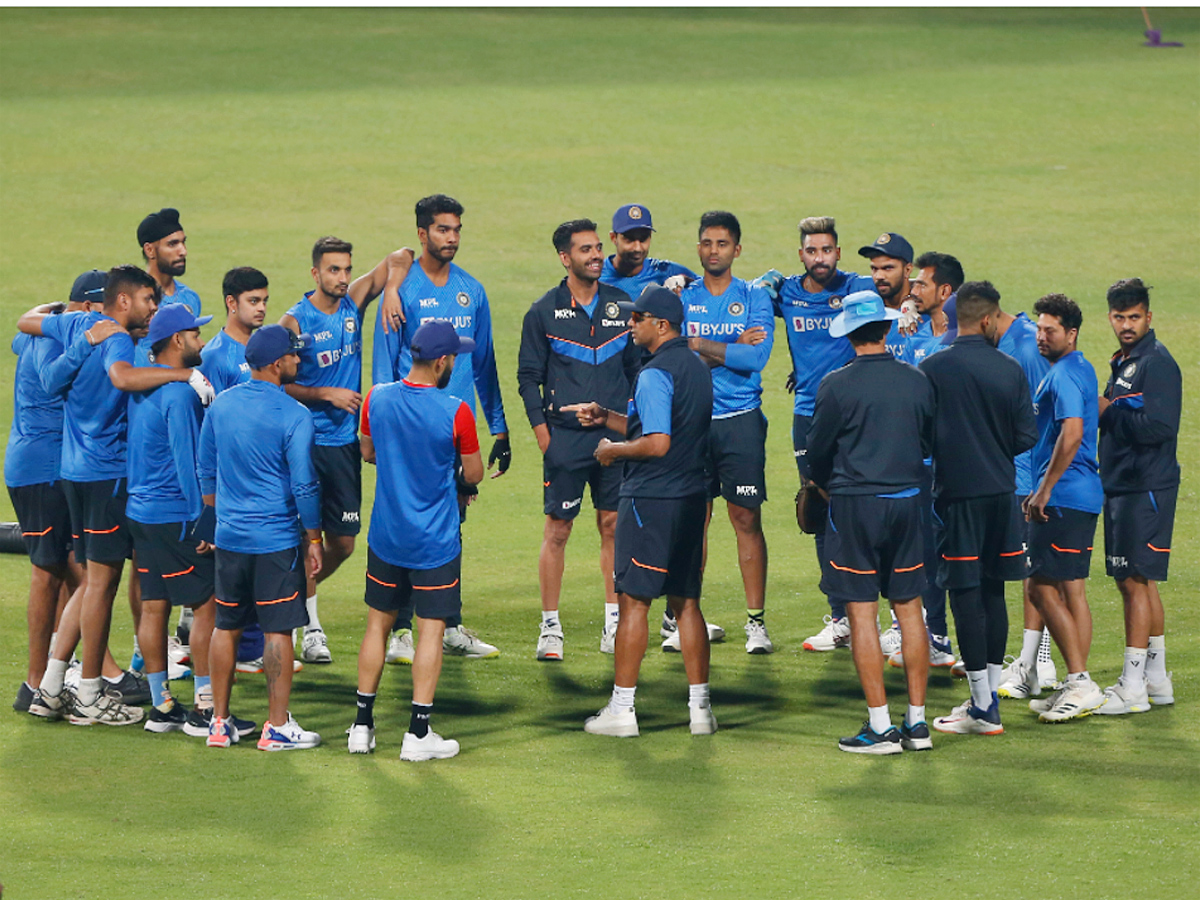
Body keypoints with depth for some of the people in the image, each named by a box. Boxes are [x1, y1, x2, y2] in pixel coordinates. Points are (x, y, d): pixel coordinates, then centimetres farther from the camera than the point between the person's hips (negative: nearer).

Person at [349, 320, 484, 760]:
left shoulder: (377, 399, -5)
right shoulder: (455, 411, -17)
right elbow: (474, 474, -6)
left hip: (385, 537, 4)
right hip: (435, 542, -4)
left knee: (378, 624, 15)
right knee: (431, 630, 2)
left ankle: (363, 724, 18)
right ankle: (418, 732, 1)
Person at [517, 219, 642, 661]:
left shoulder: (622, 306, 9)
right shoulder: (544, 312, 1)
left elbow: (638, 368, 15)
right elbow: (528, 377, 3)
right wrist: (543, 433, -5)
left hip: (616, 436, 3)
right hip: (565, 437, -3)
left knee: (614, 526, 5)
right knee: (557, 530, -2)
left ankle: (614, 624, 12)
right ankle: (550, 628, 4)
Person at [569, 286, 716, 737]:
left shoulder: (655, 374, -16)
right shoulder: (696, 367, 13)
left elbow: (658, 443, -23)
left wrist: (613, 450, -8)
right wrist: (607, 417, 16)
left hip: (650, 501, -8)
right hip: (691, 497, 8)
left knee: (633, 600, -2)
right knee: (686, 602, 11)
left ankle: (622, 707, 0)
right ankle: (700, 707, 11)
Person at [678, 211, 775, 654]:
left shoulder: (754, 298, 5)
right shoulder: (682, 298, 8)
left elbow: (757, 357, -10)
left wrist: (701, 346, -9)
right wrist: (733, 348, -11)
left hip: (741, 421, -1)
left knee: (746, 519, -2)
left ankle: (756, 621, 1)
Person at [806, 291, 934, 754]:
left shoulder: (837, 385, -11)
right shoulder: (917, 382, 0)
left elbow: (818, 450, -3)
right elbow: (928, 442, 11)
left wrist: (828, 488, 18)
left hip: (854, 505, -4)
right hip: (906, 501, 4)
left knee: (862, 612, 0)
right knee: (909, 608, 10)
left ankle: (879, 726, -2)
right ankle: (917, 722, 12)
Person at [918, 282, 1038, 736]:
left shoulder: (933, 369, -10)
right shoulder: (1010, 370, -1)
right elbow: (1027, 437, 0)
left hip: (957, 493, -4)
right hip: (1001, 491, 4)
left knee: (966, 594, -1)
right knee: (993, 591, 13)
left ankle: (983, 708, -2)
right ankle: (989, 696, 18)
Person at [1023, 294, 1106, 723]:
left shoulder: (1063, 377, -15)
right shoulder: (1082, 370, 16)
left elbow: (1071, 433, -27)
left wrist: (1044, 490, -21)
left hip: (1063, 496, -10)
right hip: (1082, 494, 10)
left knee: (1043, 589, -8)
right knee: (1072, 590, 12)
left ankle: (1081, 683, -9)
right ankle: (1078, 685, 14)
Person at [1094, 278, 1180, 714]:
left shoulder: (1156, 363, -14)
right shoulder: (1123, 363, 17)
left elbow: (1156, 426, -24)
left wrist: (1108, 411, -14)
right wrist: (1108, 410, 2)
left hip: (1147, 489, -10)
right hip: (1121, 486, 10)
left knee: (1135, 582, -9)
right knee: (1136, 582, 14)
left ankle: (1133, 687, -7)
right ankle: (1156, 678, 22)